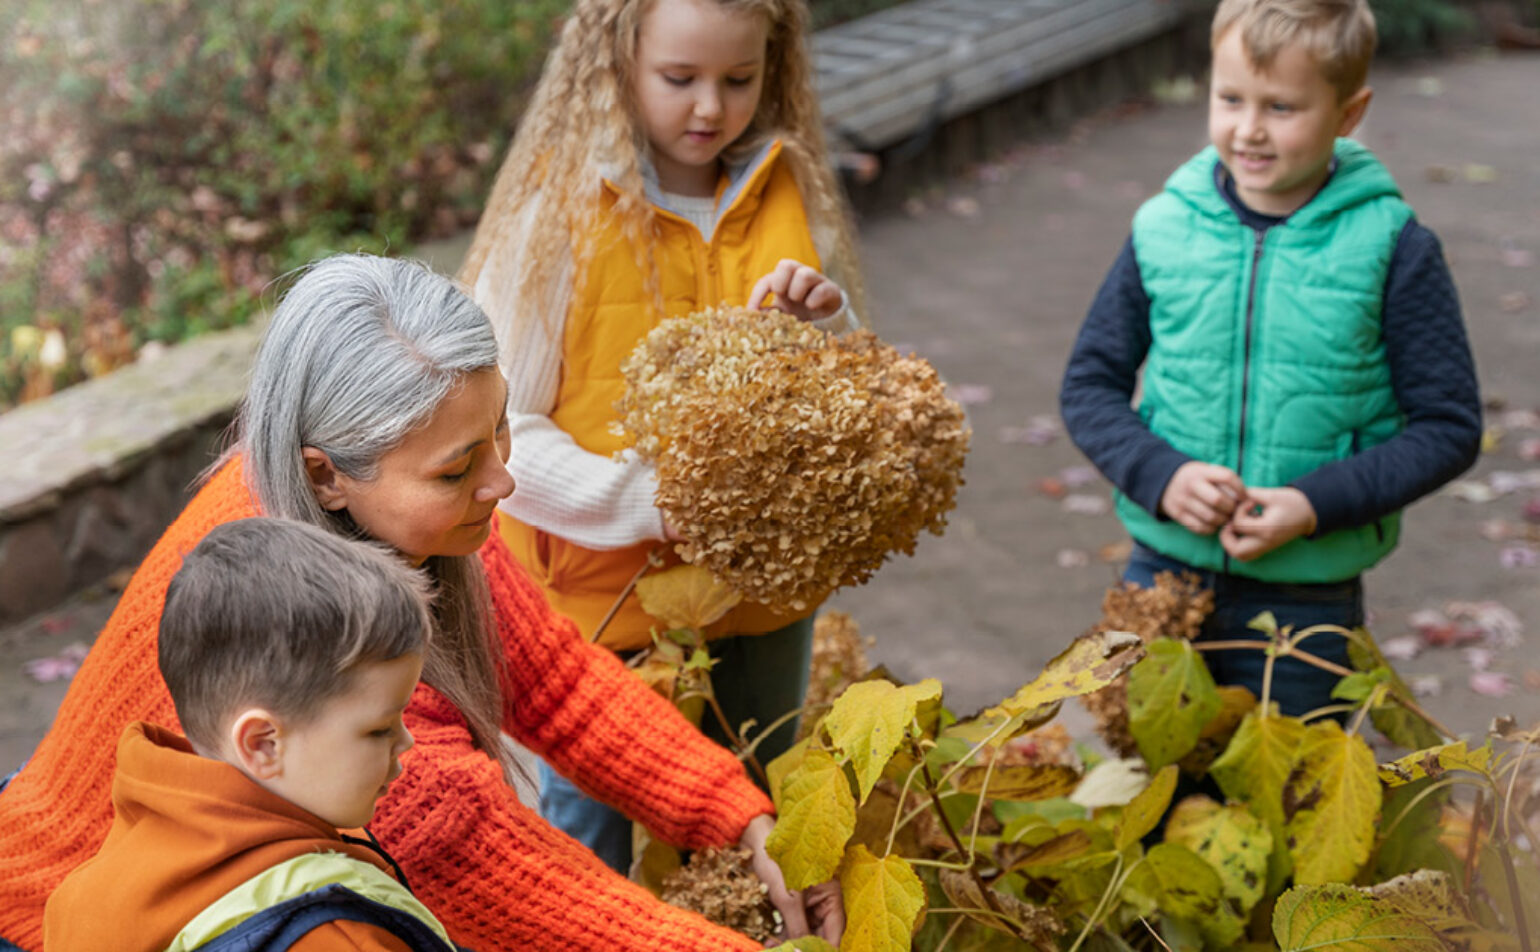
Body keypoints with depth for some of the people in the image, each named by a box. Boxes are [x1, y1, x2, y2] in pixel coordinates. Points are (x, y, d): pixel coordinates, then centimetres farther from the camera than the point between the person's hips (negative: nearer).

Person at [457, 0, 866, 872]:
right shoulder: (561, 207, -13)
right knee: (591, 865, 11)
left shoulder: (788, 194, 0)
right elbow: (500, 431, -13)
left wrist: (824, 325, -15)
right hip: (606, 602, -4)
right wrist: (650, 503, -25)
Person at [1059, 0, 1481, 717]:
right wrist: (1159, 474, -14)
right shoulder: (1164, 229, -4)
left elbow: (1449, 427, -7)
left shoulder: (1392, 248, -10)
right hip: (1163, 572, 2)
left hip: (1307, 601, -2)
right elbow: (1089, 385, 4)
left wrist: (1315, 504, -18)